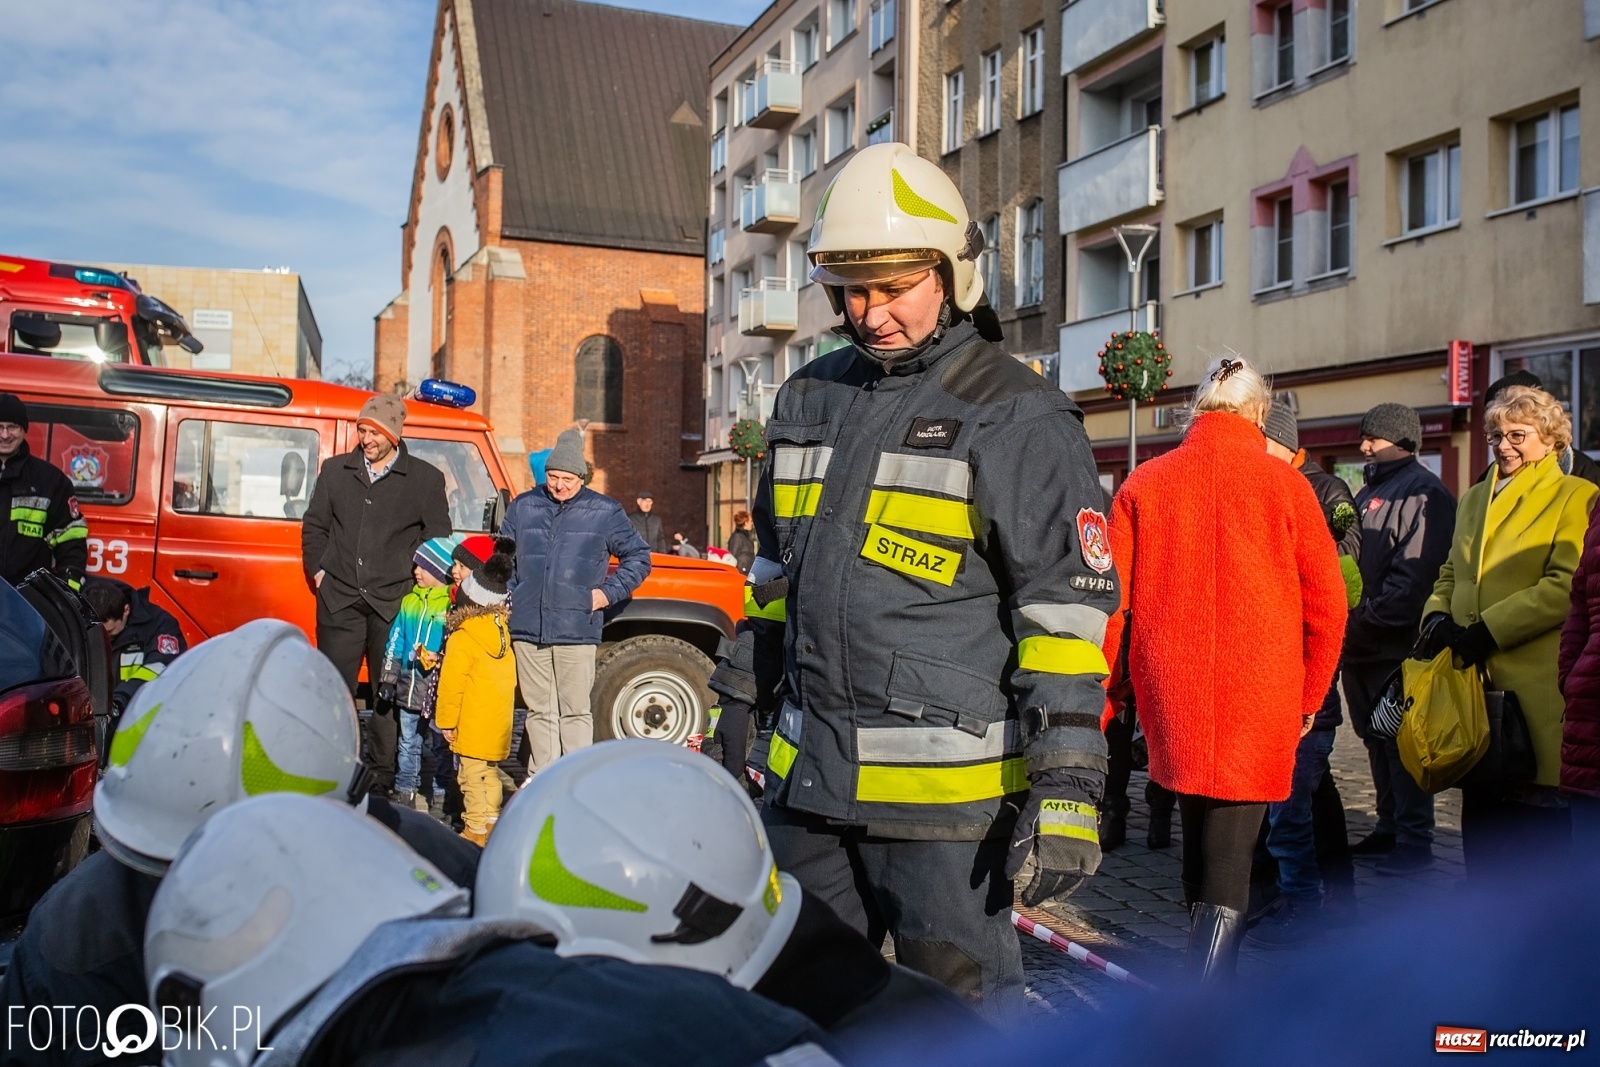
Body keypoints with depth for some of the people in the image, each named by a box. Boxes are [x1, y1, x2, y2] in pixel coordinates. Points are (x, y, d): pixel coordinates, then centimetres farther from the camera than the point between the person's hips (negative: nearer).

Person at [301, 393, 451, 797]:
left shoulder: (426, 479, 3)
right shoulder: (335, 471, 11)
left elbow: (439, 540, 9)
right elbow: (314, 526, 19)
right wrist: (318, 571, 9)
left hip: (395, 603, -2)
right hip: (340, 600, 2)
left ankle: (383, 776, 14)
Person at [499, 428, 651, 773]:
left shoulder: (605, 512, 3)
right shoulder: (523, 507, 9)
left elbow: (638, 556, 11)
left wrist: (609, 592, 1)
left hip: (577, 631, -2)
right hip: (527, 628, 3)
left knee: (575, 712, 2)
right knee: (539, 711, 10)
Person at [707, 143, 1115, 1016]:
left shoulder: (1015, 417, -9)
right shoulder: (809, 399, 11)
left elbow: (1070, 606, -12)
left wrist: (1067, 787, -17)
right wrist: (738, 702, 21)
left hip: (946, 787, -6)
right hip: (807, 776, 7)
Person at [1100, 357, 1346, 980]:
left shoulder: (1145, 484, -1)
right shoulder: (1285, 485, -3)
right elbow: (1326, 602, 0)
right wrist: (1310, 696, 12)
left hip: (1171, 693, 3)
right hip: (1258, 701, -2)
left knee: (1196, 842, 22)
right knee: (1228, 863, 0)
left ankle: (1205, 966, 41)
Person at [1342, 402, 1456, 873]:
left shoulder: (1423, 493, -11)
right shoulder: (1370, 490, 18)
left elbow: (1414, 574, -19)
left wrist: (1369, 619, -18)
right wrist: (1349, 621, 9)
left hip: (1396, 644, -9)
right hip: (1362, 641, 9)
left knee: (1401, 741, -2)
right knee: (1377, 739, 15)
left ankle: (1415, 839, 8)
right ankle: (1389, 828, 26)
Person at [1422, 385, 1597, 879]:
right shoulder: (1474, 499, 19)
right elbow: (1451, 574, 21)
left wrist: (1488, 628, -17)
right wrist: (1438, 614, 0)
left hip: (1535, 689, -6)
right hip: (1474, 683, 6)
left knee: (1538, 808, -1)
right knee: (1480, 811, 12)